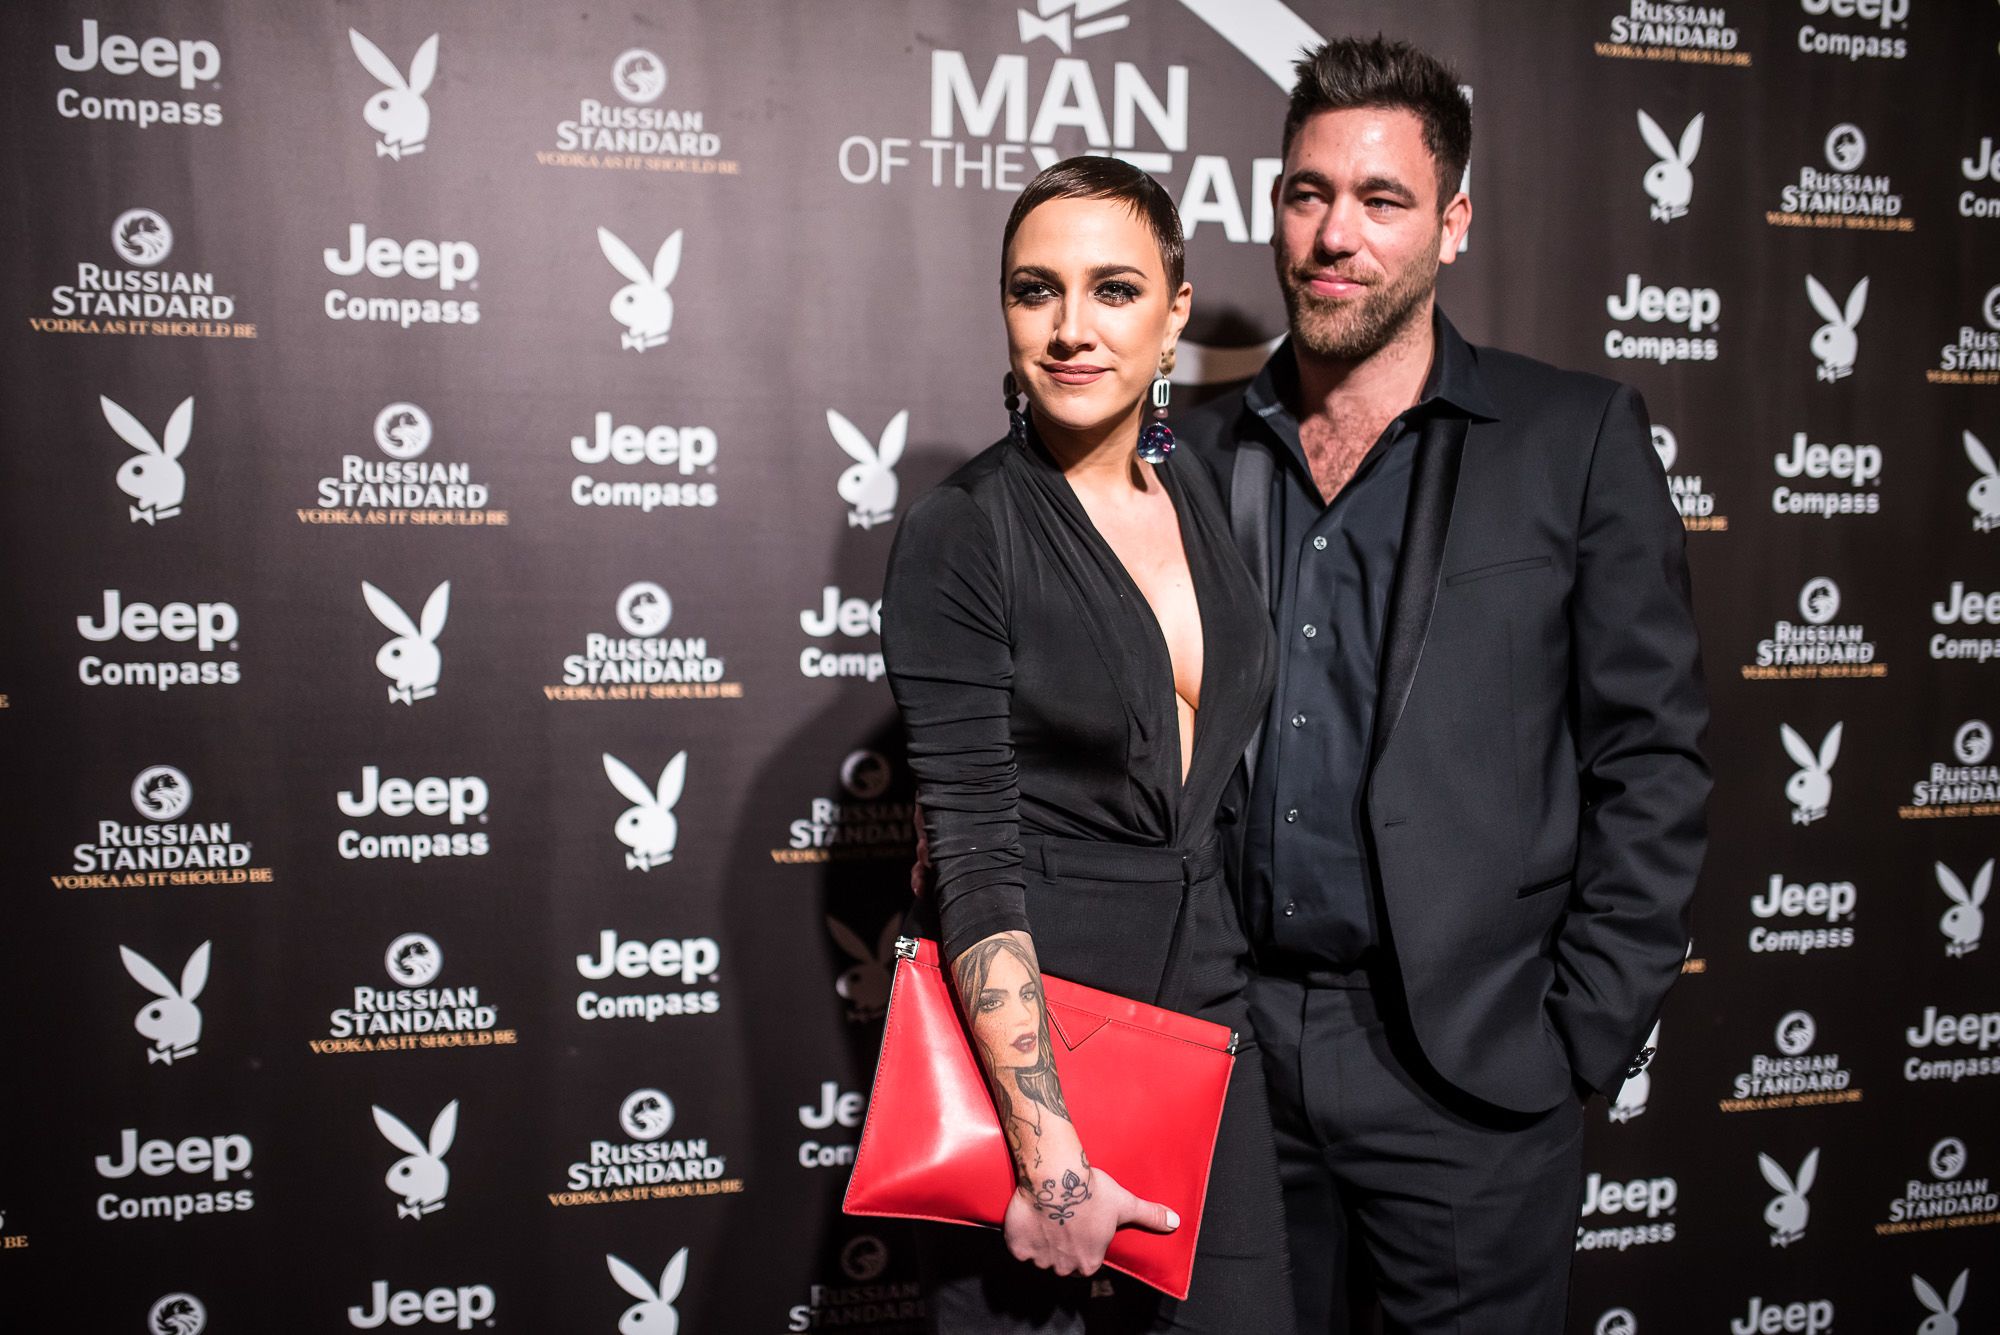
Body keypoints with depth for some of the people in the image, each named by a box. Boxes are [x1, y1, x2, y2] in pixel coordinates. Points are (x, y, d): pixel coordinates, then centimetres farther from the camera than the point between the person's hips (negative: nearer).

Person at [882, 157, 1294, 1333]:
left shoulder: (1205, 498, 5)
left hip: (1210, 1008, 5)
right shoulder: (961, 540, -13)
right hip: (1031, 1035, -5)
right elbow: (980, 859, -18)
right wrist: (1049, 1157, -20)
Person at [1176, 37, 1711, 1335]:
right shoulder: (1199, 451, 5)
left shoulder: (1576, 437, -2)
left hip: (1466, 1072, -2)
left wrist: (1581, 1036, -7)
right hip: (1234, 1046, 3)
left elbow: (1653, 757, -3)